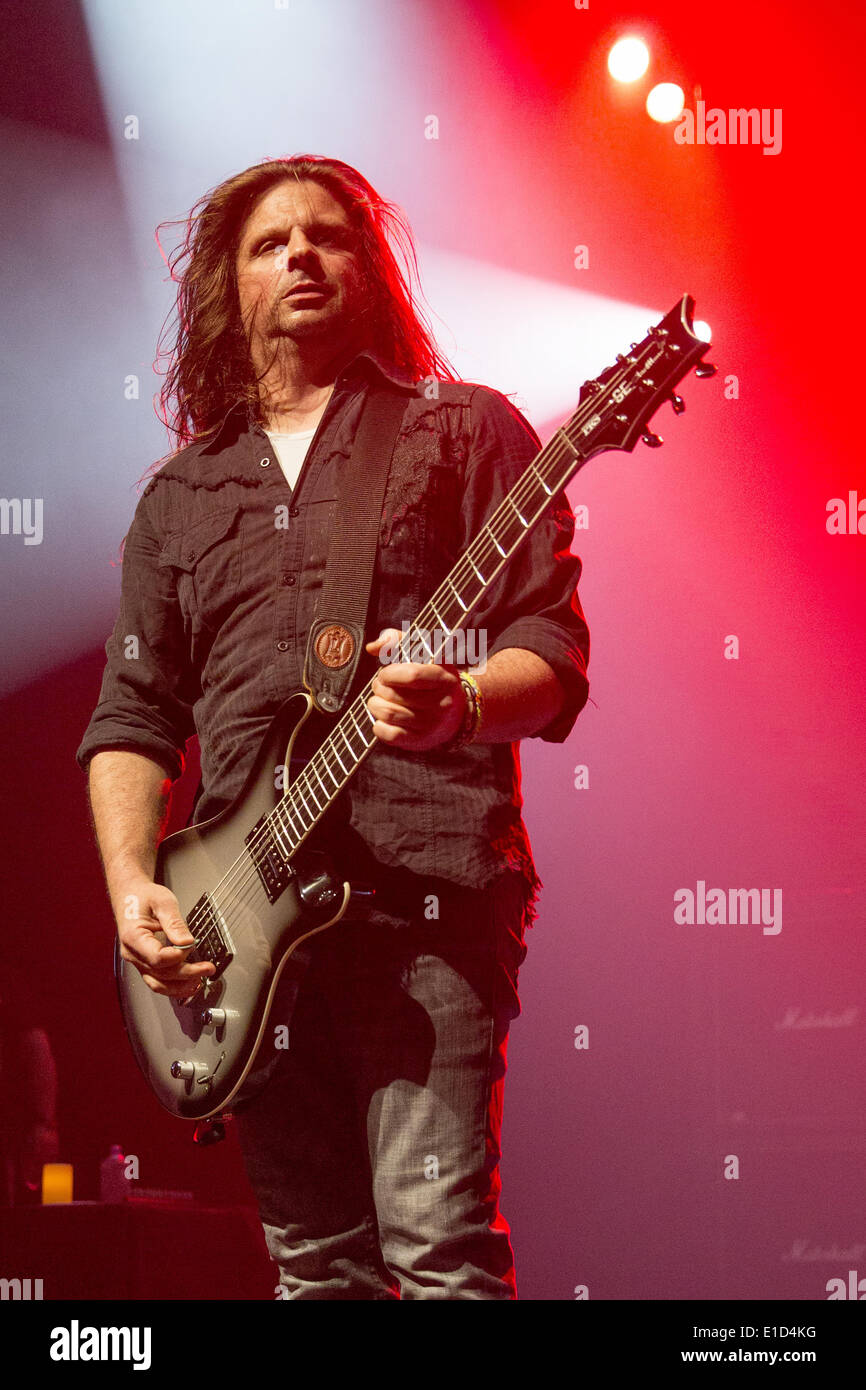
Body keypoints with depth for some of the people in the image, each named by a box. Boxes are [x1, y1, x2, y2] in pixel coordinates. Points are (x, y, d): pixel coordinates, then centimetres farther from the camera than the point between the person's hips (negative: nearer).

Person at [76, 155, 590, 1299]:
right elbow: (130, 715, 17)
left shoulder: (464, 431, 8)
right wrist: (132, 887, 1)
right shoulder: (181, 495, 20)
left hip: (425, 890, -4)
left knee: (440, 1249, -11)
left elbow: (552, 648, 0)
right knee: (314, 1265, 8)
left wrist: (461, 705, -22)